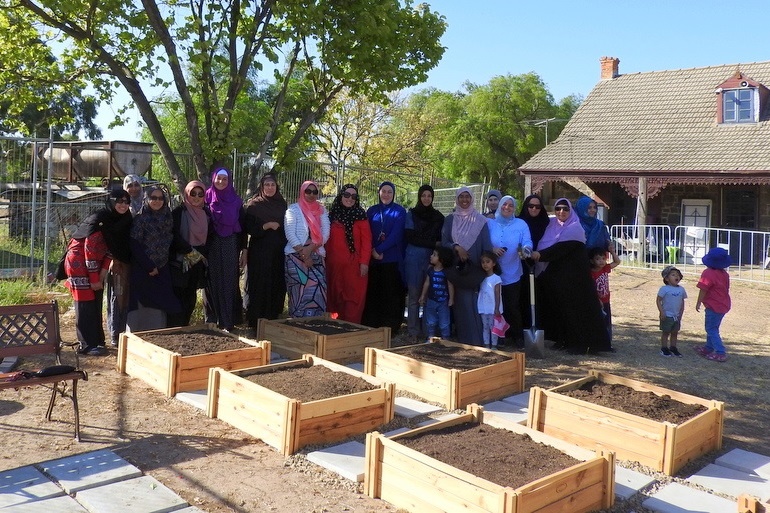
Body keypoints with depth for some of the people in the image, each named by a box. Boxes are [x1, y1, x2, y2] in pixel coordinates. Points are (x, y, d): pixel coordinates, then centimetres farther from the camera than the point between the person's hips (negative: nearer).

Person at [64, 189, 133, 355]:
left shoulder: (123, 220, -2)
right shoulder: (98, 220, -24)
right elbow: (90, 250, -22)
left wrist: (104, 270, -4)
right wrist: (94, 279, -19)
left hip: (95, 264, 8)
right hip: (79, 262, -7)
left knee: (96, 303, 10)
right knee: (86, 304, -6)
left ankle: (97, 340, 18)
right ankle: (88, 345, -2)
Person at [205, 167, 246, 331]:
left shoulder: (236, 200, 6)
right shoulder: (207, 198, 2)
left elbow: (242, 227, 7)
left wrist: (244, 250, 2)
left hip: (230, 249, 1)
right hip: (212, 248, -1)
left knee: (229, 284, 2)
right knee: (213, 283, 3)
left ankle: (228, 322, 8)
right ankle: (212, 321, 12)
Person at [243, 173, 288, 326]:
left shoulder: (282, 205, 12)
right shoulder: (253, 205, 0)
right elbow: (249, 228, -5)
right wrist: (266, 226, -16)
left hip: (278, 253, 4)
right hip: (259, 252, -3)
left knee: (276, 285, 3)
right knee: (259, 285, -4)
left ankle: (273, 318, 12)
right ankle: (255, 322, 3)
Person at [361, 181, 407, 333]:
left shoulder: (400, 211, 1)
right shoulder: (372, 211, 12)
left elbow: (396, 235, -9)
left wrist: (379, 250, -13)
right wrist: (372, 251, -9)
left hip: (392, 260, -3)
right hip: (373, 259, 3)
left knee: (391, 293, -2)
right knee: (372, 293, 4)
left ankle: (391, 328, 4)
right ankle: (370, 326, 11)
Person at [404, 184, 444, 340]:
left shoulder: (438, 216, 12)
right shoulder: (411, 214, 6)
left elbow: (441, 239, 11)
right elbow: (410, 238, -4)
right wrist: (433, 244, -10)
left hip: (432, 258, 2)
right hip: (414, 258, -2)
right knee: (414, 295, -1)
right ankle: (414, 331, 6)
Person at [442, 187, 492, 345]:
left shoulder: (480, 220, 4)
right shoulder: (450, 220, 10)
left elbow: (486, 246, 3)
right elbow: (444, 242, 6)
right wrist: (456, 247, -13)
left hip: (475, 270, -1)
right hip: (456, 269, 2)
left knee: (474, 304, -6)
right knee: (461, 303, -1)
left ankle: (476, 340, 2)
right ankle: (462, 339, 7)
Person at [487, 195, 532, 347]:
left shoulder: (521, 224, 3)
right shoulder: (490, 223, 7)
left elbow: (527, 242, -9)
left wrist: (525, 249, -31)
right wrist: (491, 249, -16)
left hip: (512, 274, -1)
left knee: (512, 306, -1)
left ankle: (518, 336, 14)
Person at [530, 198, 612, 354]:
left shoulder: (575, 228, -9)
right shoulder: (552, 225, 12)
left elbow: (561, 248, -22)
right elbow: (544, 246, 14)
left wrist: (541, 255, -31)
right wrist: (534, 254, -6)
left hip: (572, 276, -6)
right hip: (554, 275, 7)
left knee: (574, 308, -5)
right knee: (557, 307, 9)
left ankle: (580, 343, 1)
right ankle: (562, 340, 19)